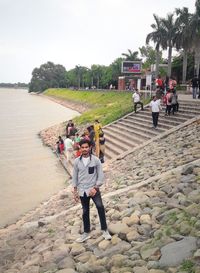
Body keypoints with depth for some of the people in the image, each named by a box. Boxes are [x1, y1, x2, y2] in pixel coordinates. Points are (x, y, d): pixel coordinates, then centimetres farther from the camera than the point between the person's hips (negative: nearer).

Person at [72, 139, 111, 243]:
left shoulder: (96, 160, -8)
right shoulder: (77, 161, -1)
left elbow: (101, 175, -6)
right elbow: (74, 176, 6)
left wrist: (95, 188, -14)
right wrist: (75, 191, 5)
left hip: (94, 189, -2)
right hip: (82, 190, 3)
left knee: (100, 207, -20)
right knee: (85, 212, 12)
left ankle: (104, 230, -6)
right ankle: (86, 233, 26)